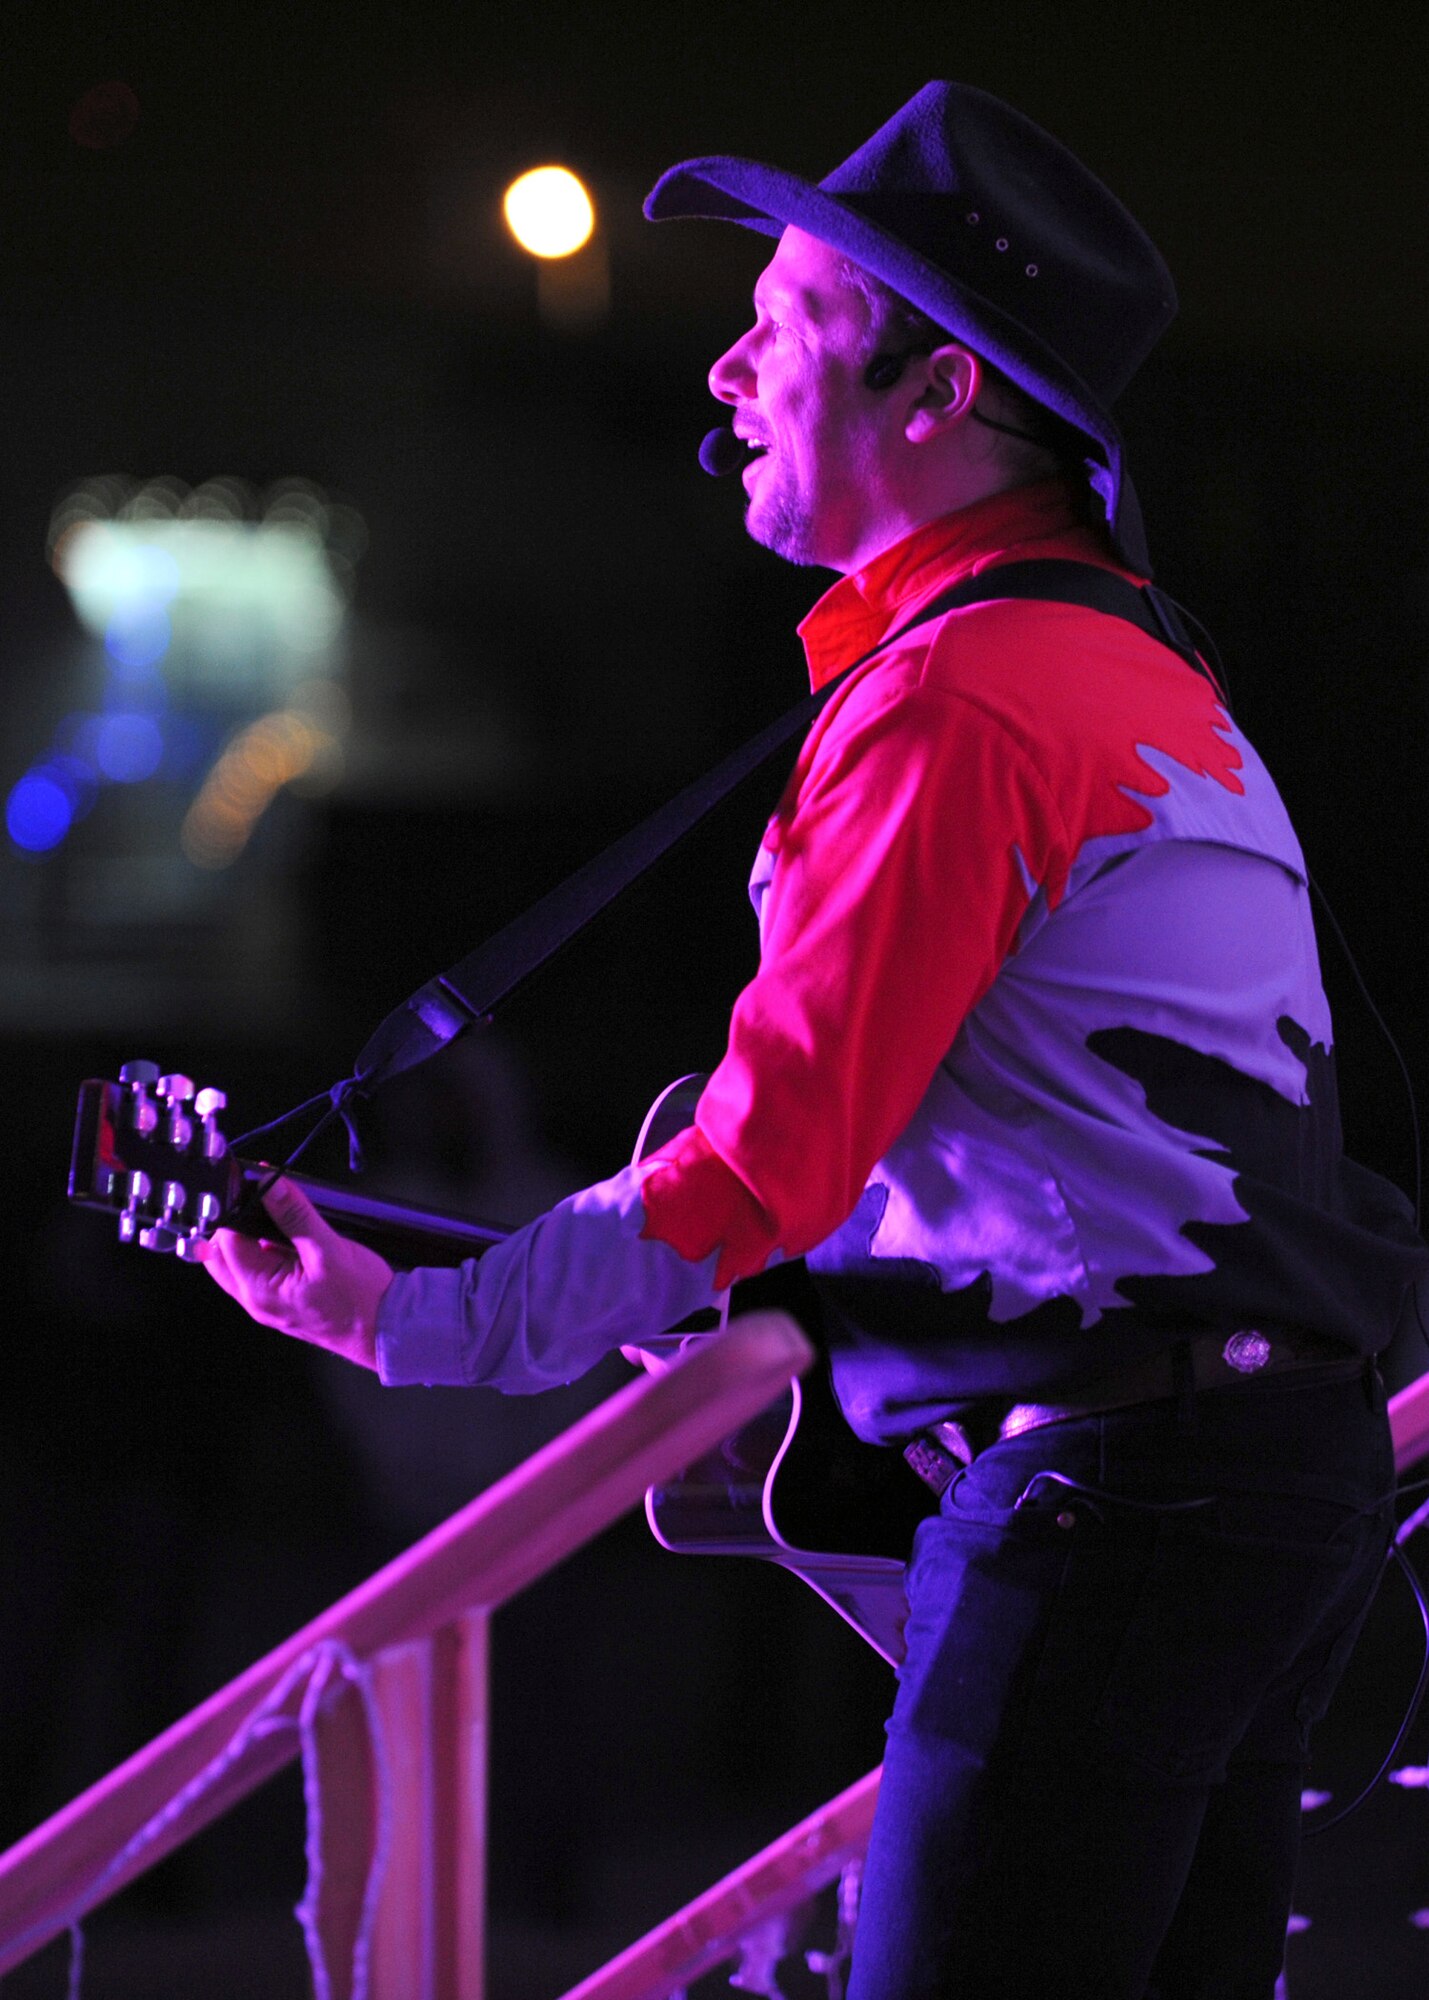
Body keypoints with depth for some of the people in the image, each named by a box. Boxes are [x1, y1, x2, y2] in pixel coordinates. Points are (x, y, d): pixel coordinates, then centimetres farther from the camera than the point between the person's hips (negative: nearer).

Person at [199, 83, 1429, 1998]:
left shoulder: (957, 695, -13)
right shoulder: (1146, 664, 20)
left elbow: (773, 1154, -16)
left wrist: (413, 1323, -9)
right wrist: (745, 1279, 21)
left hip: (1104, 1479, -10)